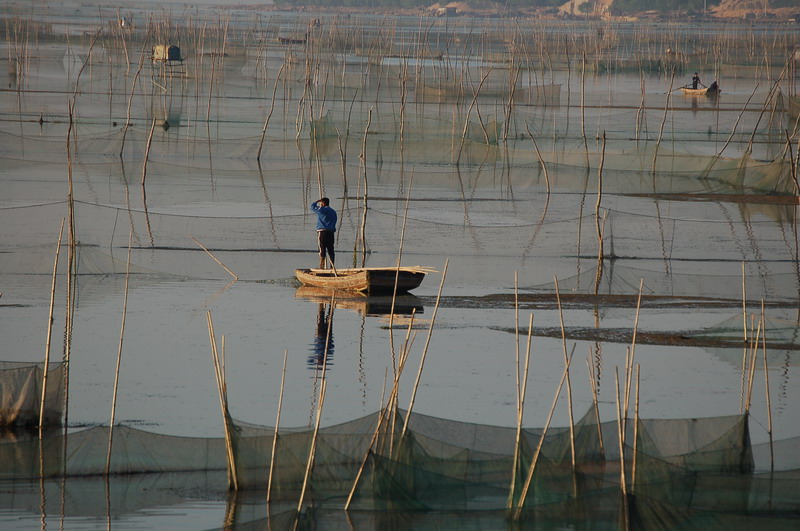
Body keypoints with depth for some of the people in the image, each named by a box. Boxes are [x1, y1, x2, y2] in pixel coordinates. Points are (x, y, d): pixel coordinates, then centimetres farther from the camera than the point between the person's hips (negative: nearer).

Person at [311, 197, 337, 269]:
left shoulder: (321, 210, -3)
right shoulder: (333, 212, 15)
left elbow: (312, 206, 11)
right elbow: (334, 223, 16)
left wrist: (318, 201, 24)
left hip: (322, 231, -5)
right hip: (331, 232, 5)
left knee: (322, 250, -4)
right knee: (331, 250, 7)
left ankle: (321, 266, -7)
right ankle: (332, 265, 6)